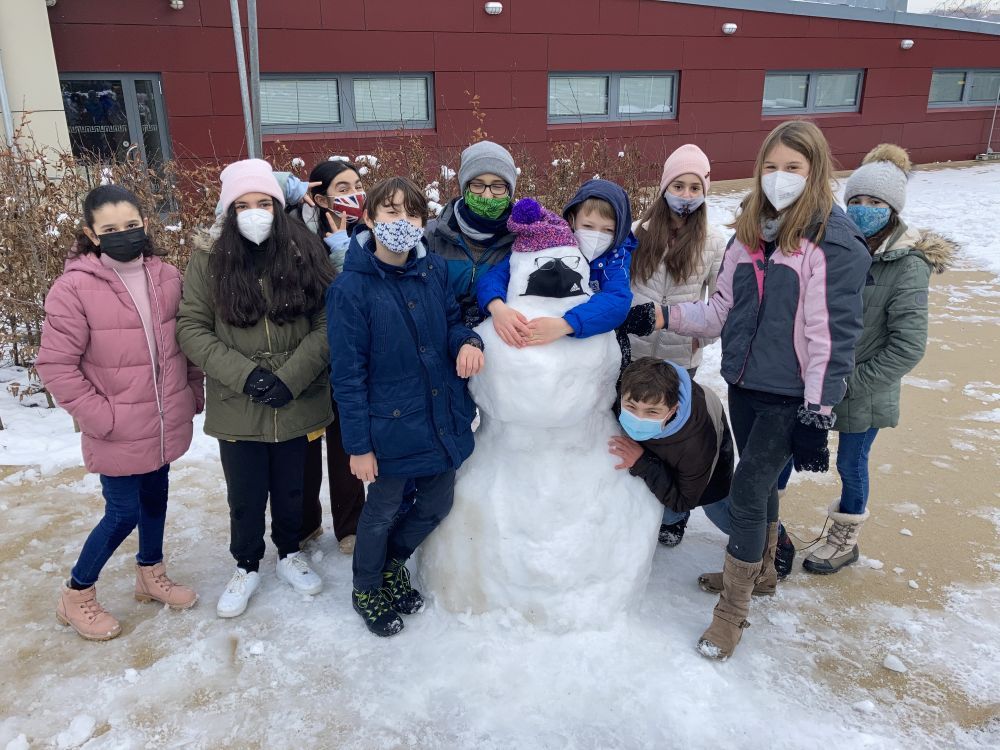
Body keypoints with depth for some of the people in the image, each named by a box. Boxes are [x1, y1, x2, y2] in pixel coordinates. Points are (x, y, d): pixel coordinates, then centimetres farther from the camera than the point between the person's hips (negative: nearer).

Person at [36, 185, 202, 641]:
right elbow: (55, 365, -14)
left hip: (165, 424, 5)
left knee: (155, 498, 20)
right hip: (119, 433, -5)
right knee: (123, 513, 6)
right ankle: (76, 596, 30)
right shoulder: (74, 288, -15)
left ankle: (151, 575, 43)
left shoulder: (167, 278, 0)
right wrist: (101, 417, -15)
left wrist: (194, 395, 8)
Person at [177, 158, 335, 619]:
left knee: (290, 490, 20)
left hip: (297, 406, 0)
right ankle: (246, 567, 40)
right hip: (237, 409, 0)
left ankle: (290, 554, 44)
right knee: (245, 498, 16)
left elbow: (327, 324, -7)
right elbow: (191, 329, -6)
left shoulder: (306, 256, -4)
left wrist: (291, 377, -18)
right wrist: (245, 374, -17)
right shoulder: (208, 265, -4)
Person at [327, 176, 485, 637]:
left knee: (438, 503, 20)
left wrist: (467, 341, -13)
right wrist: (357, 445, -13)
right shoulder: (351, 288, -16)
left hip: (443, 418, 5)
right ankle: (367, 590, 43)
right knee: (382, 511, 15)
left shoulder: (434, 270, -2)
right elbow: (347, 374, -14)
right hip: (390, 426, -5)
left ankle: (393, 562, 50)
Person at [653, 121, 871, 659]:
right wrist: (666, 317, -4)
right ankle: (760, 569, 41)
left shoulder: (834, 242, -13)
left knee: (746, 492, -6)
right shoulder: (750, 232, 8)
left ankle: (733, 608, 11)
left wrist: (818, 413, -16)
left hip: (790, 397, -6)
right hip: (744, 384, 6)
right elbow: (723, 310, 10)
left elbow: (832, 334, -15)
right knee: (760, 484, 20)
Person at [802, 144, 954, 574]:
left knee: (851, 463, 13)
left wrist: (853, 383, -19)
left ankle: (845, 539, 38)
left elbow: (908, 346, -18)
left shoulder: (907, 266, -16)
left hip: (862, 393, -4)